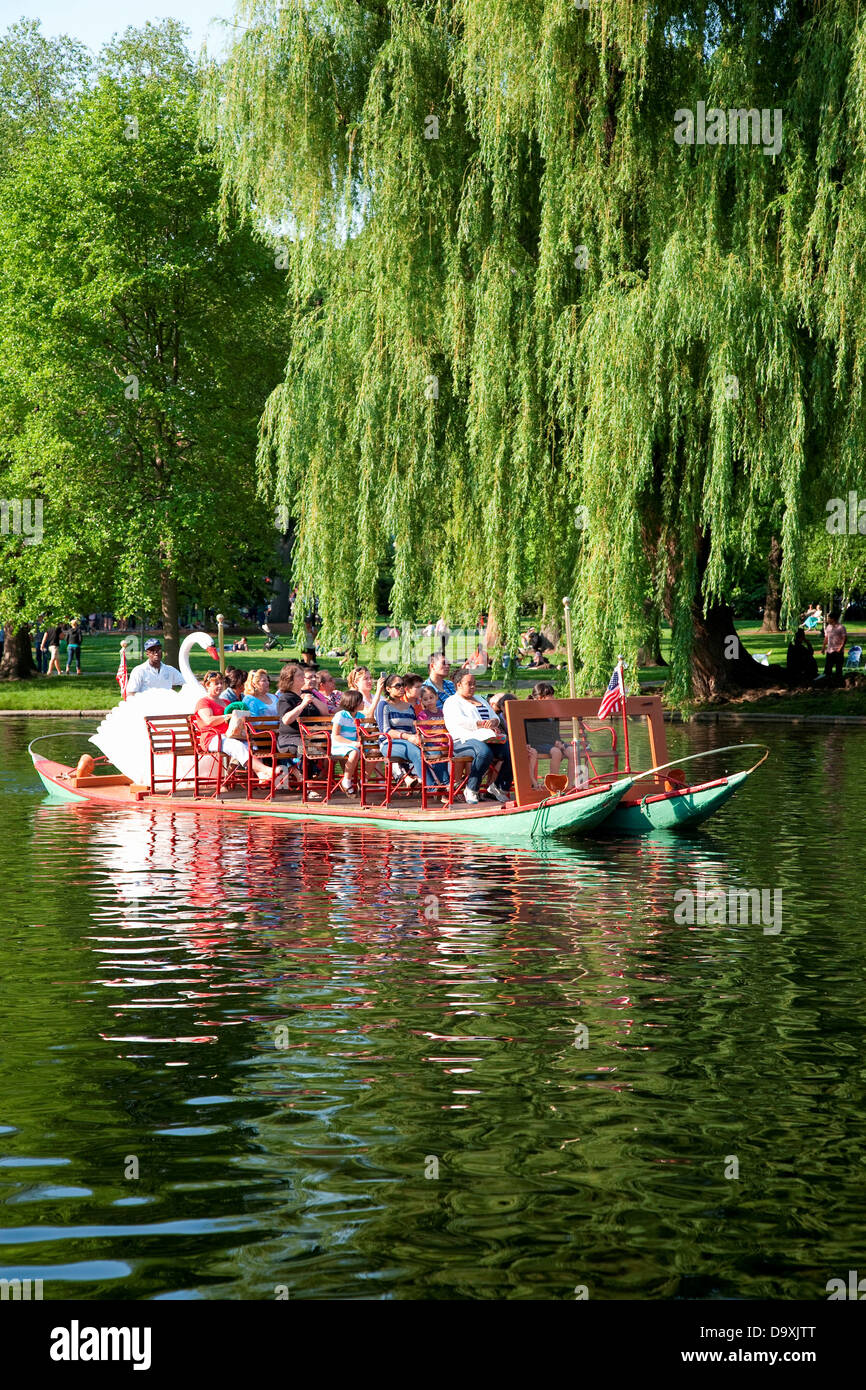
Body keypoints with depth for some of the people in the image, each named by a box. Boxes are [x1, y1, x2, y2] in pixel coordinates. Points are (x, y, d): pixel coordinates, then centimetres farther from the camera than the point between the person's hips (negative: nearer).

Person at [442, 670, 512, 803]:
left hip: (489, 739, 7)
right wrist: (485, 725, -13)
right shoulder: (452, 702, 9)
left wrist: (493, 722, -6)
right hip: (465, 741, -7)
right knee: (485, 753, -39)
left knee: (511, 751, -22)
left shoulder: (481, 700, 32)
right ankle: (471, 791, -24)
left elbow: (495, 717, 21)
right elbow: (461, 721, -9)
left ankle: (500, 787, -6)